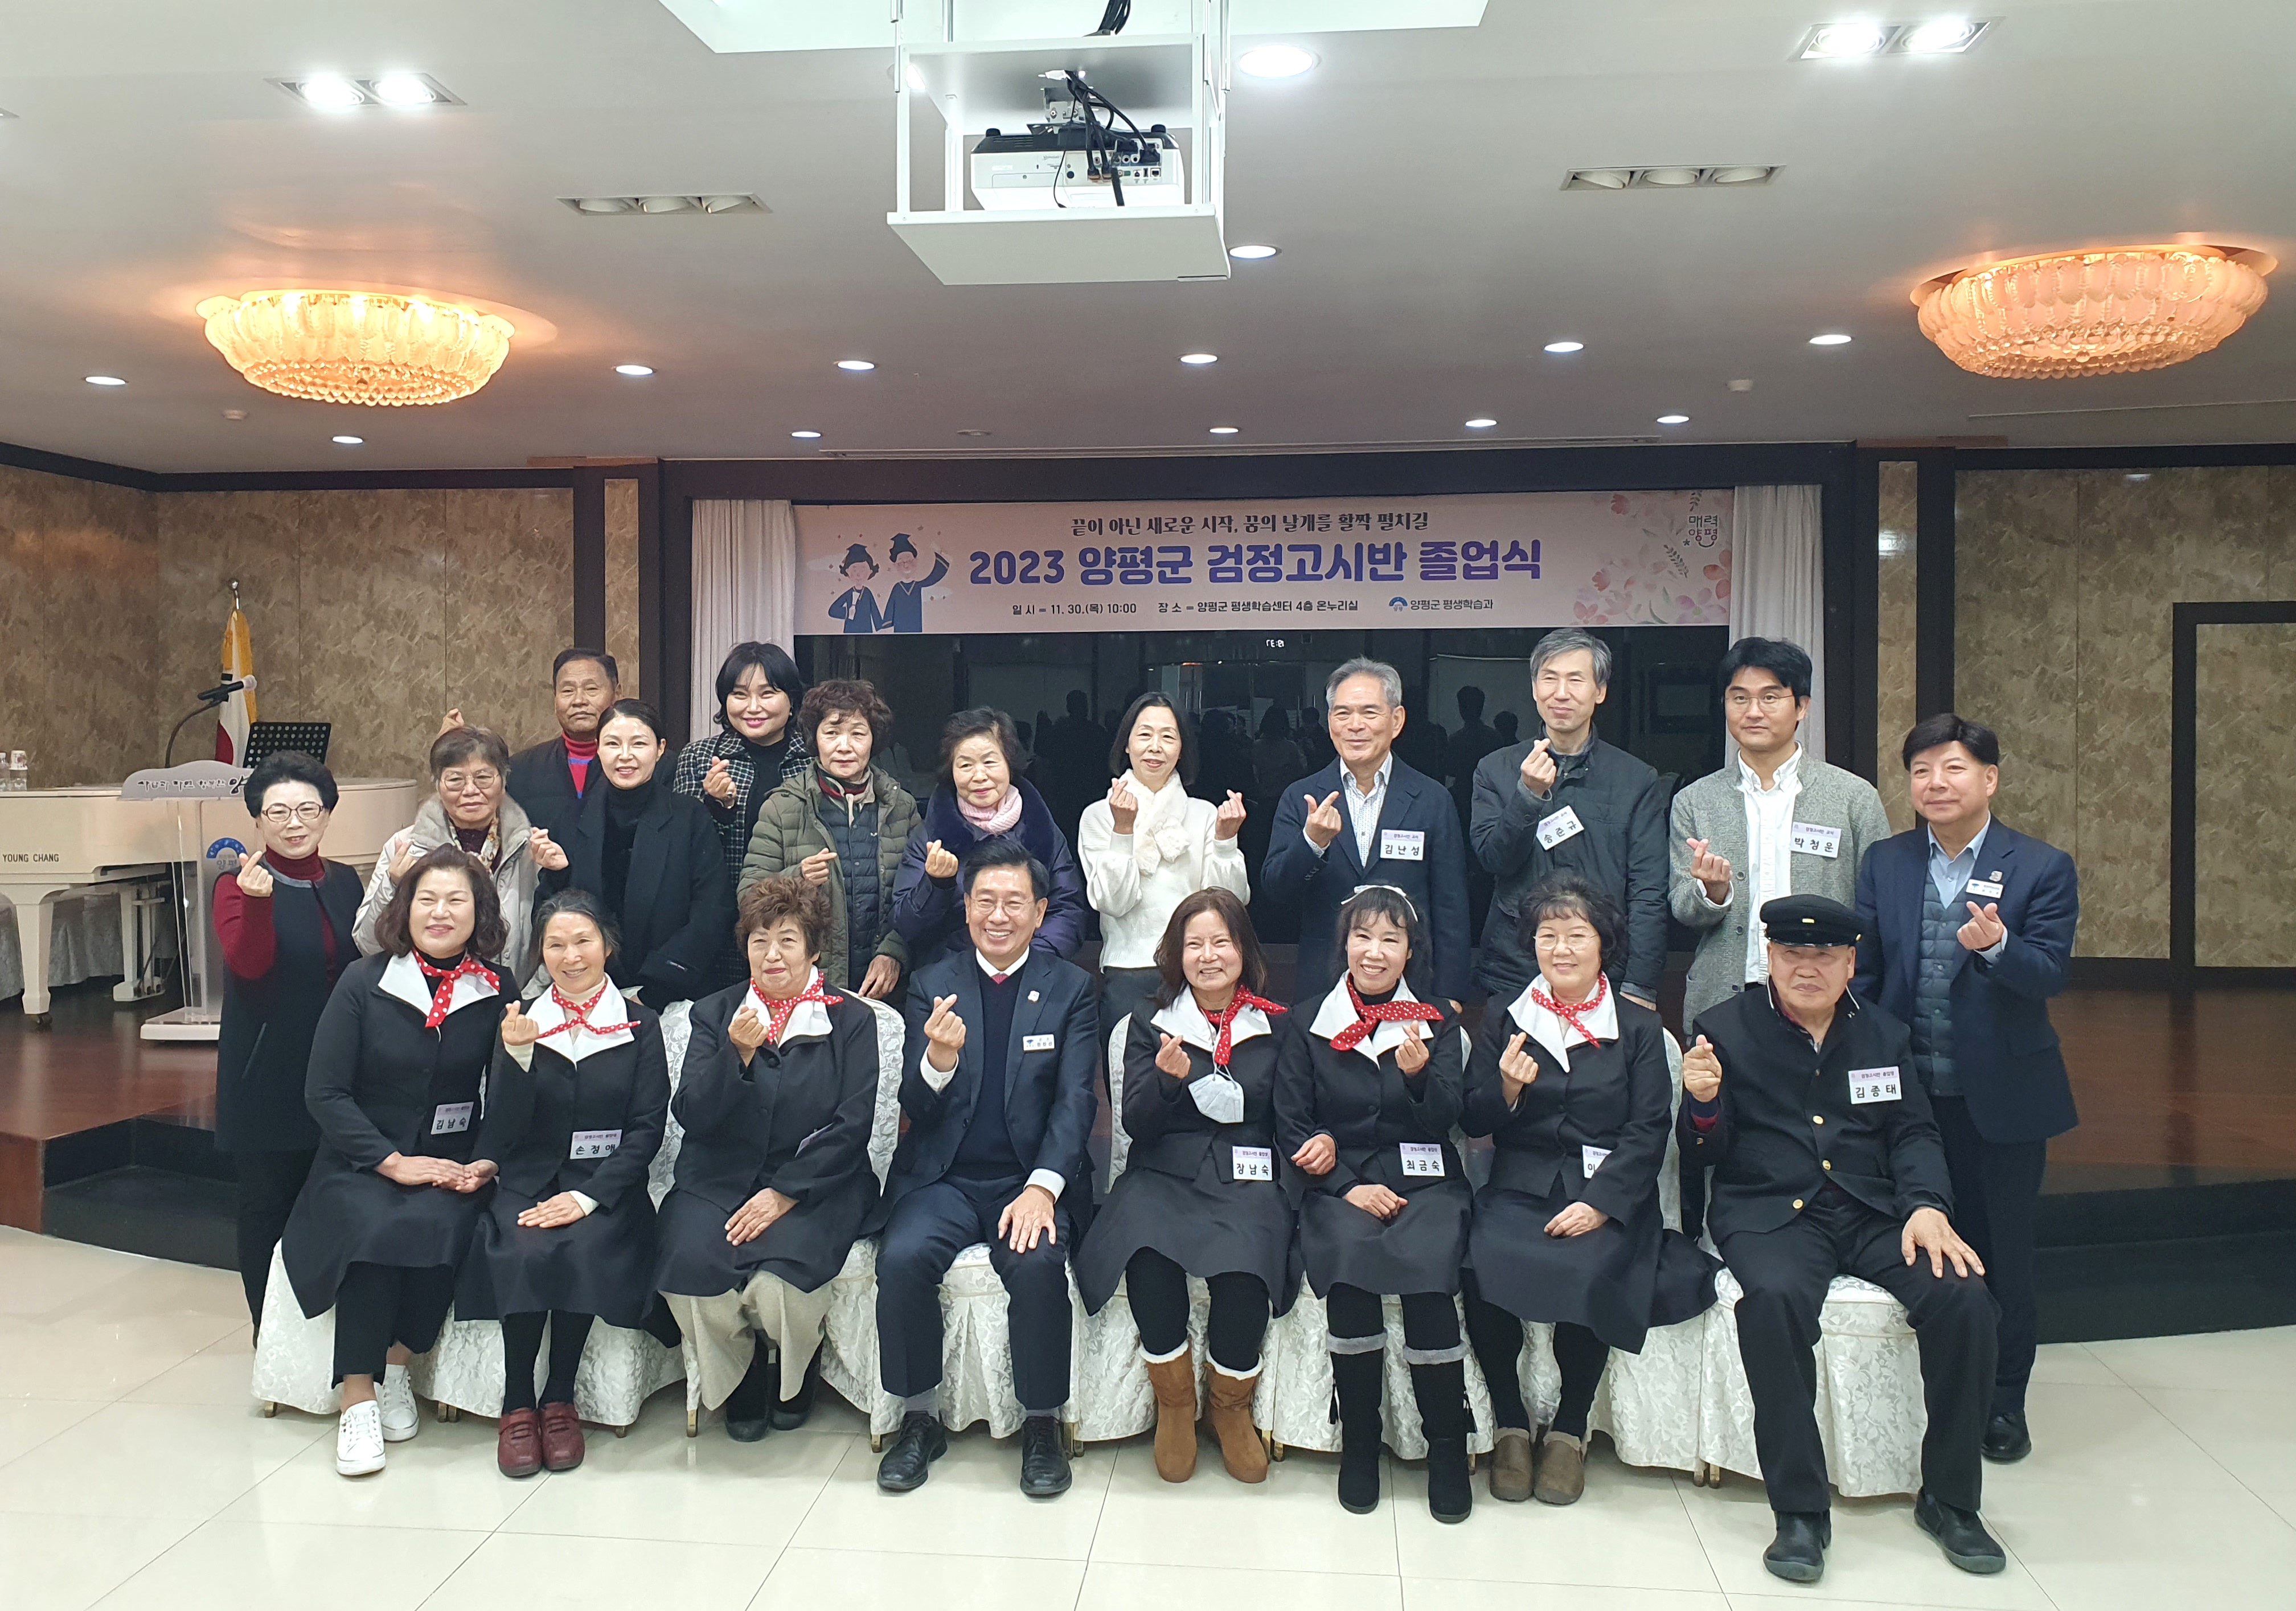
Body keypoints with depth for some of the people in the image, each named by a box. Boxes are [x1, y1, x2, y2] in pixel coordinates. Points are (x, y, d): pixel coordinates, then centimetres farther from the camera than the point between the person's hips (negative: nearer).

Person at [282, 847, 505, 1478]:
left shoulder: (496, 994, 1)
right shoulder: (364, 982, -1)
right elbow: (324, 1092, -4)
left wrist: (486, 1164, -14)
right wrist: (394, 1163, -12)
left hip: (449, 1168, 1)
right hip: (360, 1165, 0)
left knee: (438, 1227, -31)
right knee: (371, 1226, -31)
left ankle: (398, 1368, -10)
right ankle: (357, 1401, -21)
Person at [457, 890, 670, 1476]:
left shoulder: (638, 1026, 5)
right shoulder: (520, 1023, 9)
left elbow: (648, 1128, -1)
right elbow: (503, 1131, 0)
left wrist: (589, 1195, -13)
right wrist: (516, 1055, -17)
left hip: (605, 1191, -1)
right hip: (528, 1183, 1)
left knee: (581, 1251, -31)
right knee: (525, 1255, -29)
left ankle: (560, 1401, -11)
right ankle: (517, 1406, -11)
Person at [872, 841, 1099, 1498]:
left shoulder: (1070, 987, 3)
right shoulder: (933, 985, 6)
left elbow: (1076, 1099, -5)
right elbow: (915, 1106, 1)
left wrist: (1042, 1188, -21)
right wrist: (939, 1059, -23)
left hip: (1031, 1178, -1)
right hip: (944, 1177, 2)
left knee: (1037, 1262, -30)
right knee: (903, 1257, -26)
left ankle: (1042, 1424, -6)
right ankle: (918, 1419, -3)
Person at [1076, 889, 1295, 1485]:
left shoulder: (1276, 1026, 10)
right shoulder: (1151, 1026, 12)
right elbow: (1138, 1123, 3)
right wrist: (1168, 1076, -16)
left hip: (1246, 1179, 0)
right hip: (1165, 1176, 1)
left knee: (1244, 1266, -33)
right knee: (1149, 1256, -32)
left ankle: (1232, 1406, -2)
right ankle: (1174, 1403, -5)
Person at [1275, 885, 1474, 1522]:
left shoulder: (1437, 1020, 11)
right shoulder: (1307, 1022, 9)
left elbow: (1443, 1119, 2)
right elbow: (1291, 1126, 4)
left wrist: (1418, 1072, -19)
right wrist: (1348, 1186, -9)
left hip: (1424, 1180, 0)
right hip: (1339, 1183, 0)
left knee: (1428, 1265, -30)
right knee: (1350, 1260, -31)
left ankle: (1448, 1445, -10)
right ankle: (1358, 1440, -11)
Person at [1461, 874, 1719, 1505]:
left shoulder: (1639, 1028, 7)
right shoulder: (1504, 1021, 11)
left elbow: (1649, 1132, -1)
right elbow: (1473, 1123, 8)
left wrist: (1600, 1203, -15)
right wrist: (1506, 1090, -14)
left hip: (1608, 1196, -1)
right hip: (1518, 1189, 1)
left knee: (1587, 1274, -32)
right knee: (1484, 1266, -29)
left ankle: (1570, 1429, -6)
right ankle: (1510, 1425, -7)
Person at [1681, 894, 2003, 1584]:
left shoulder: (1884, 1034, 15)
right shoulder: (1725, 1028, 4)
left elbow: (1914, 1134, 11)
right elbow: (1703, 1156, 2)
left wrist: (1927, 1206, -9)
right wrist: (1703, 1104, -21)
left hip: (1873, 1210, 4)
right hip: (1769, 1211, -3)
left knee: (1964, 1296, -23)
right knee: (1774, 1299, -35)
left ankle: (1949, 1498, -1)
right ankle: (1800, 1511, -20)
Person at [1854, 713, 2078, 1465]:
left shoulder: (2044, 868, -4)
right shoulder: (1884, 863, 4)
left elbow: (2050, 975, -13)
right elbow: (1861, 973, 5)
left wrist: (1997, 944, -33)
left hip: (2002, 1094, -2)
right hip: (1907, 1088, 2)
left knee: (2001, 1250, 9)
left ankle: (2003, 1401, 27)